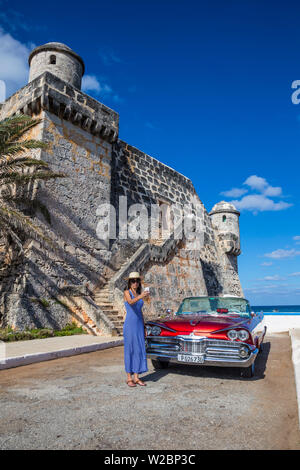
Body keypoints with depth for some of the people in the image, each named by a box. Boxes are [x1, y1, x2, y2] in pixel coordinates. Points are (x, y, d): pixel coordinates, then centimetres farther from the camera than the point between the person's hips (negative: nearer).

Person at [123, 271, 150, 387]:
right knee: (129, 350, 1)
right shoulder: (127, 292, -7)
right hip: (129, 325, -6)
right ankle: (129, 378, 11)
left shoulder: (139, 294, 13)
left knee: (139, 350, 7)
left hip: (139, 325, 7)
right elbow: (130, 302, -30)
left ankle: (136, 378, 16)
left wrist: (144, 327, 16)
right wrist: (140, 297, -49)